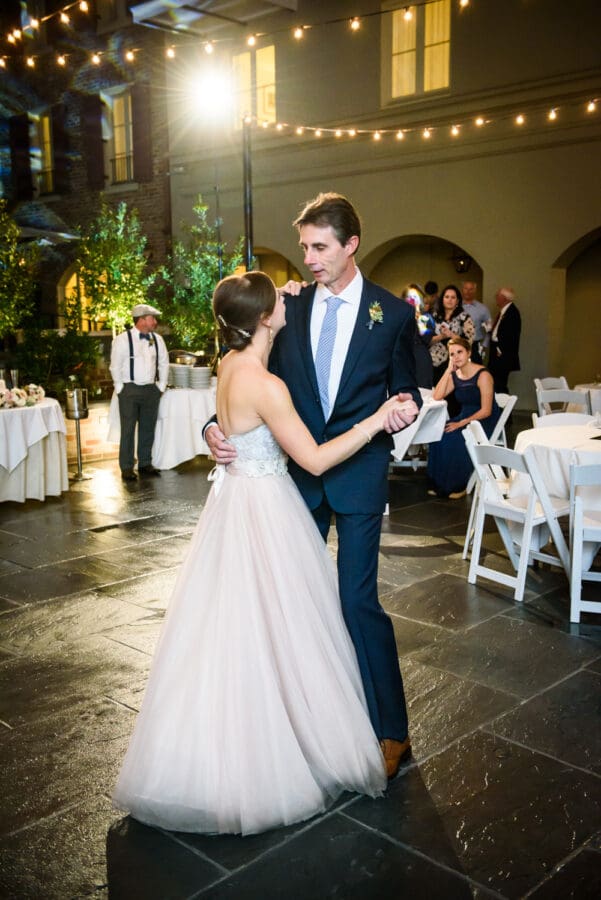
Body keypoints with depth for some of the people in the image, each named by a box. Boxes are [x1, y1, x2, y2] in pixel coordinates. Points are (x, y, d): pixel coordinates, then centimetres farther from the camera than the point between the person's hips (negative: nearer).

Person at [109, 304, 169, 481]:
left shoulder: (157, 339, 8)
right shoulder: (123, 339, -7)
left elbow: (164, 363, 16)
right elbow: (115, 366, -5)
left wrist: (161, 385, 11)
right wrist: (121, 389, -6)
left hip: (151, 389, 5)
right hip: (129, 389, -5)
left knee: (148, 429, 10)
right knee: (128, 430, -3)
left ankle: (145, 463, 22)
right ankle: (126, 468, 4)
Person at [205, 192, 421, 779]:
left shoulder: (392, 313, -3)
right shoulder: (290, 306, 2)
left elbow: (404, 386, 6)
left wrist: (406, 406, -17)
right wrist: (217, 427, -12)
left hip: (359, 472, -3)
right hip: (298, 469, 4)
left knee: (358, 598, -6)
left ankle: (390, 731, 11)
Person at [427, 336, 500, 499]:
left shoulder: (483, 375, -15)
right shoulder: (454, 375, 5)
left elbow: (486, 411, -18)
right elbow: (436, 396, -10)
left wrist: (461, 423, -23)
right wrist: (449, 370, -10)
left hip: (485, 422, -6)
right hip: (464, 418, 6)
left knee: (454, 440, -29)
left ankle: (459, 486, -10)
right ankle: (441, 485, -8)